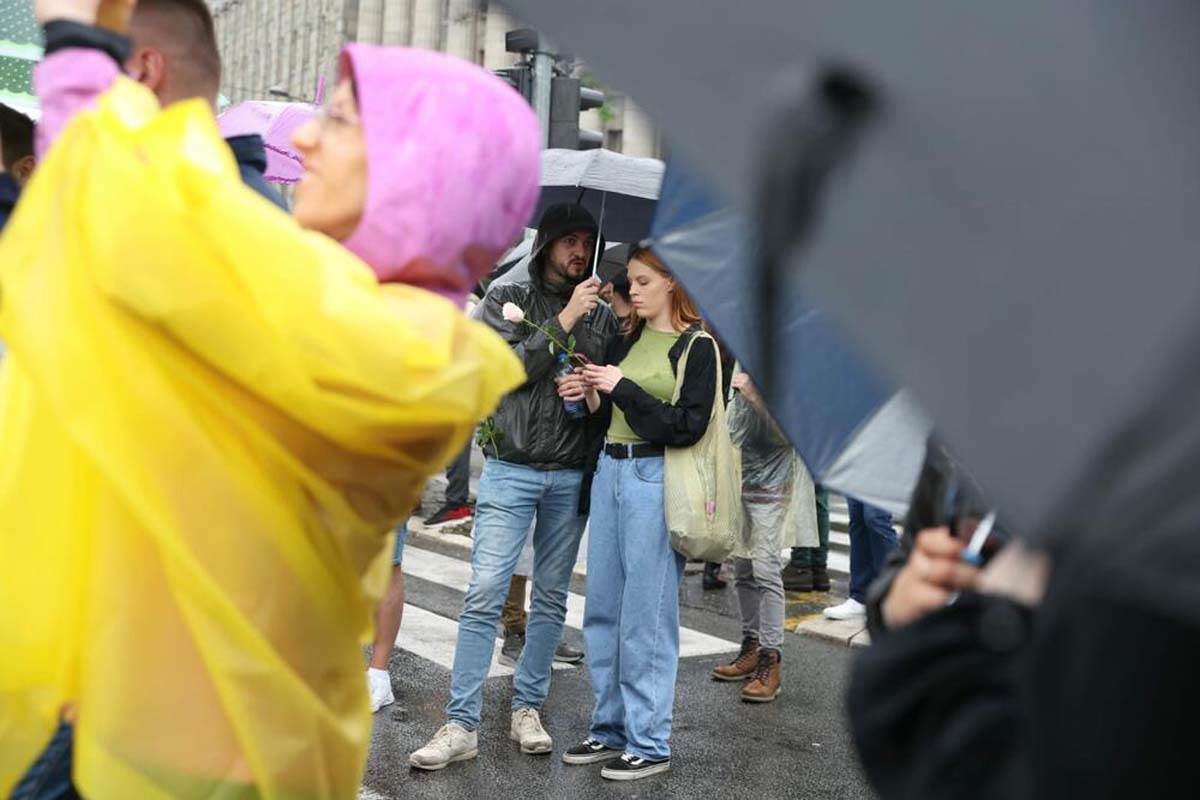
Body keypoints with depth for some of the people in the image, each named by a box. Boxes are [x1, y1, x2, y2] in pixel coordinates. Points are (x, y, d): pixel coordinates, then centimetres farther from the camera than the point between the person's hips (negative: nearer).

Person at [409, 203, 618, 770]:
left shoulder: (599, 314, 10)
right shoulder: (506, 299, 3)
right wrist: (563, 321, -14)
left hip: (571, 476, 3)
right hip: (510, 469, -3)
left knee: (552, 597, 9)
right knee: (485, 594, -7)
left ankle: (527, 707, 22)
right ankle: (462, 724, -2)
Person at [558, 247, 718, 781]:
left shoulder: (696, 346, -4)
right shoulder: (627, 339, 14)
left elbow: (688, 426, -13)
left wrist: (623, 389, -15)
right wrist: (590, 396, -1)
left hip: (656, 480, -7)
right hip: (611, 471, 7)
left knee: (646, 615, -3)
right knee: (602, 608, 11)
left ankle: (649, 743, 8)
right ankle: (611, 728, 23)